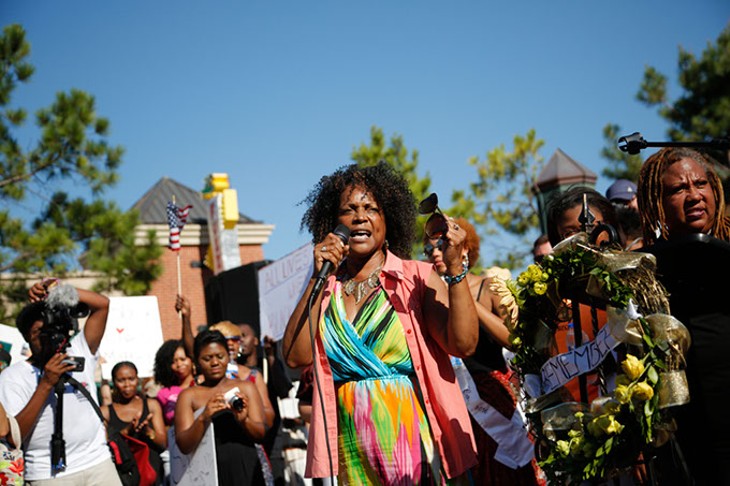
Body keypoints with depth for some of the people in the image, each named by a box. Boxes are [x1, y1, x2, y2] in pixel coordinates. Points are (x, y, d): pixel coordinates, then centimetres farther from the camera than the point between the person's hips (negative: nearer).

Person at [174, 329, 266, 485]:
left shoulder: (245, 388, 13)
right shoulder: (188, 396, 9)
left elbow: (261, 434, 6)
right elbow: (184, 446, -1)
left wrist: (243, 420, -13)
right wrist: (203, 418, -17)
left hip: (246, 471, 1)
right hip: (209, 473, -1)